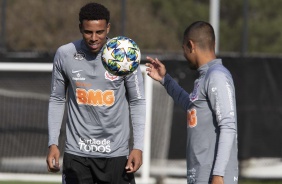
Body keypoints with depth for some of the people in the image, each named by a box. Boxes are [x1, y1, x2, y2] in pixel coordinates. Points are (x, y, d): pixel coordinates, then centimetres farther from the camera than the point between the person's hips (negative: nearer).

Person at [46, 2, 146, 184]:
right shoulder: (65, 55, -2)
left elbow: (137, 102, 1)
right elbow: (57, 100, 8)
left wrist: (138, 147, -7)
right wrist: (53, 143, 1)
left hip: (115, 153, -1)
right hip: (77, 153, 1)